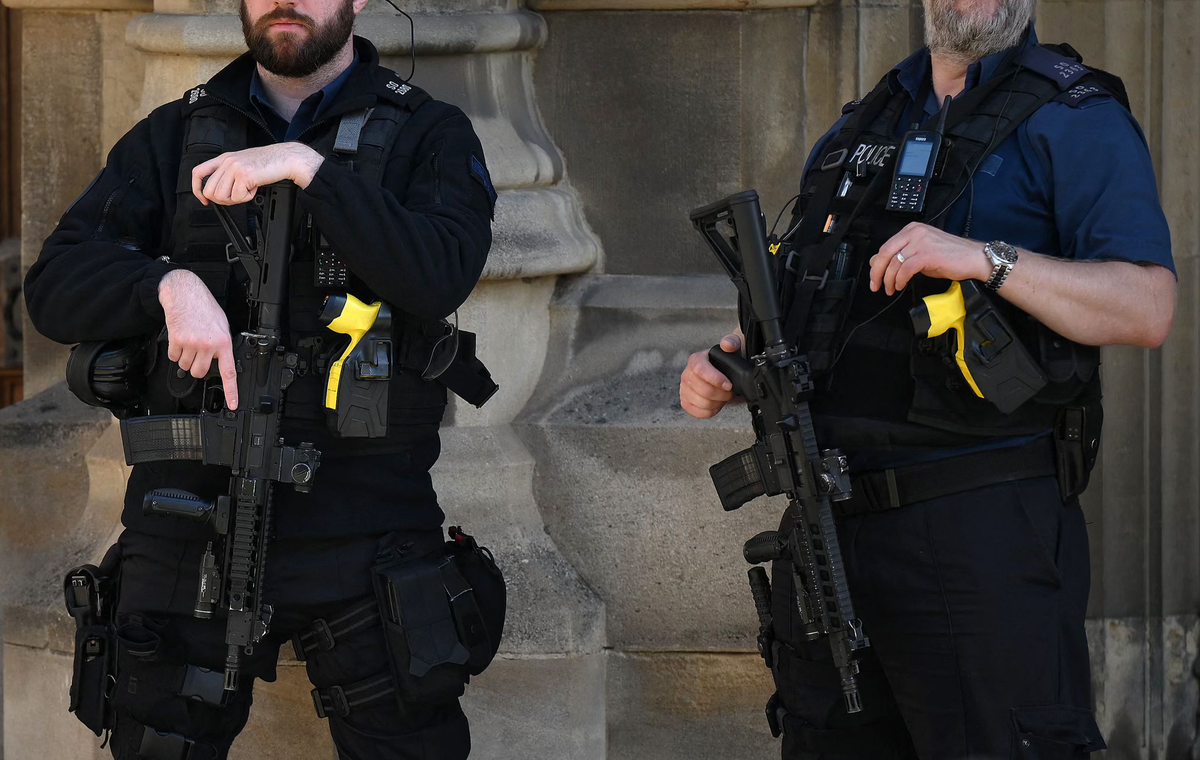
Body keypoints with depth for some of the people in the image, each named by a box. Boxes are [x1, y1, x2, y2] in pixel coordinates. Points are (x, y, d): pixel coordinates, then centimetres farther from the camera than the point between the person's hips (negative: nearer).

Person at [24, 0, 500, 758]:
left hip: (361, 522, -2)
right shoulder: (172, 139, 11)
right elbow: (55, 286, 1)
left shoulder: (429, 137, 4)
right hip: (191, 517, 2)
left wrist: (309, 169, -19)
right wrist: (170, 284, -18)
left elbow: (440, 276, -15)